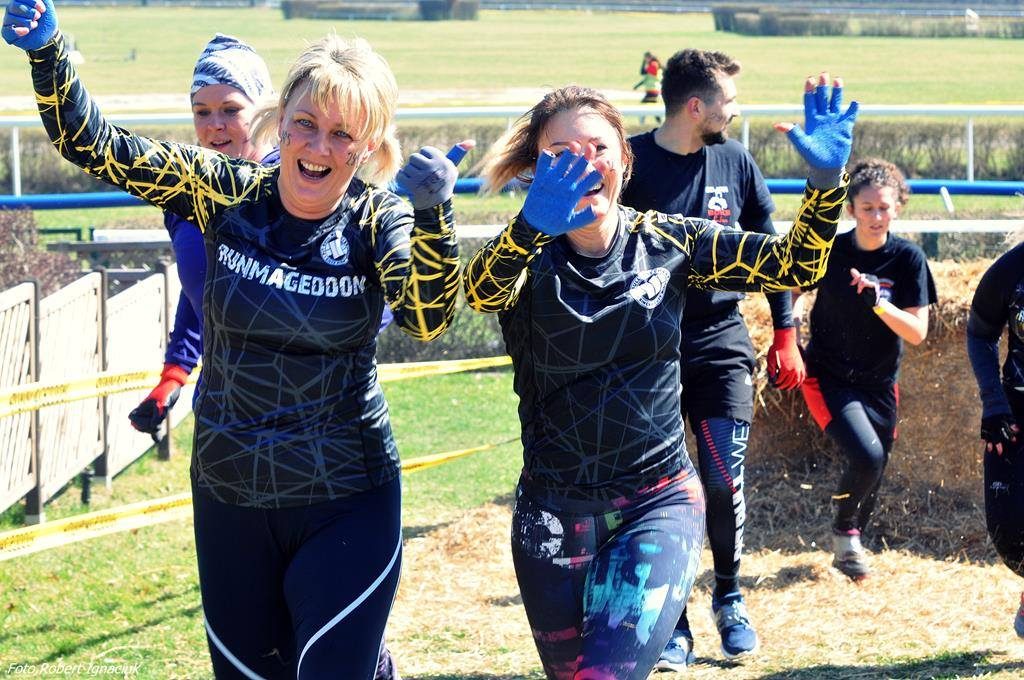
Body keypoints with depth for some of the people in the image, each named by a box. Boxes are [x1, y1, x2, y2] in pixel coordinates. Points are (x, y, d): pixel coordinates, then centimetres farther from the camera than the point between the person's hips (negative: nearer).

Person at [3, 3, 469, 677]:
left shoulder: (377, 221, -9)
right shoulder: (226, 195, -6)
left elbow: (429, 318, -27)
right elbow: (92, 143, -11)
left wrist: (433, 214, -43)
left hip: (346, 503, -2)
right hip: (230, 496, 3)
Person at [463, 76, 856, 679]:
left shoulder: (668, 242, -1)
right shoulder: (527, 256, -7)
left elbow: (793, 267, -3)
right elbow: (481, 292, -31)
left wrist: (826, 183, -22)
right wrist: (532, 225, -52)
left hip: (659, 503, -1)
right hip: (554, 514, 1)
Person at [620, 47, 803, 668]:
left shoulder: (736, 161, 3)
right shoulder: (631, 163, -8)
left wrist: (786, 335, 9)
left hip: (721, 343, 2)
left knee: (726, 481, -5)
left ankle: (729, 597, 18)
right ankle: (672, 622, 10)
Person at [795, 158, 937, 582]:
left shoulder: (908, 259, -9)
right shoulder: (829, 251, -9)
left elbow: (917, 333, -12)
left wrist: (878, 302, -28)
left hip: (879, 384, 2)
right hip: (828, 377, -2)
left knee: (873, 475, 8)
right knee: (867, 456, -23)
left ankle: (849, 548, 35)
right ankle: (843, 531, 3)